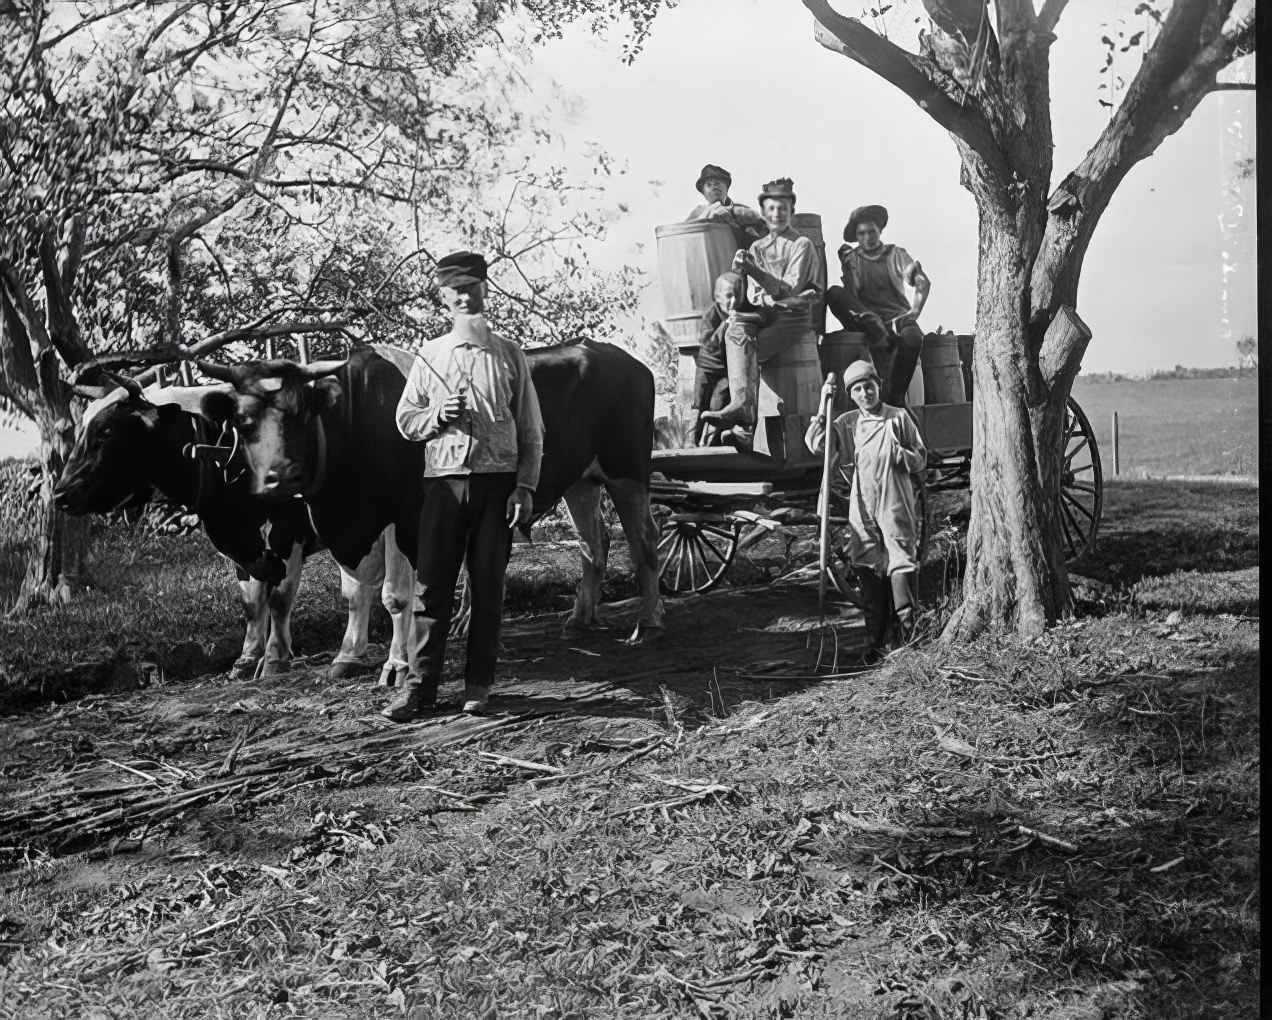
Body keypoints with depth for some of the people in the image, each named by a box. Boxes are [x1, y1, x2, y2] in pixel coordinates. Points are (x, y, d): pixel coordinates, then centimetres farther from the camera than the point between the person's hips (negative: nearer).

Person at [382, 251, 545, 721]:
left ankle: (479, 683, 14)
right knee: (432, 584, 0)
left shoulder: (509, 356, 8)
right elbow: (404, 420, 12)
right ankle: (419, 685, 6)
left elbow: (531, 431, 7)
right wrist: (437, 414, -9)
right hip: (443, 480, 1)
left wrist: (525, 487, -3)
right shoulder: (429, 356, 11)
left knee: (488, 584, 4)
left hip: (498, 481, -1)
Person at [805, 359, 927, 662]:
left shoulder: (899, 418, 4)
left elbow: (921, 459, 6)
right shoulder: (847, 423, 11)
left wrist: (899, 454, -14)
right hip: (862, 510, 3)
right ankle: (877, 642, 13)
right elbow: (815, 444, -1)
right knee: (869, 574, 5)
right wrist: (823, 406, -4)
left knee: (901, 568, -10)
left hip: (897, 507, -3)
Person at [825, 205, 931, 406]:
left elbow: (923, 282, 2)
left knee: (913, 336, -37)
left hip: (897, 319, 0)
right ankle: (877, 331, -36)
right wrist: (850, 267, -13)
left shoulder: (896, 254, 14)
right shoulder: (852, 258, 14)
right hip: (866, 319, 0)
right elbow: (851, 297, 1)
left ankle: (894, 397, -29)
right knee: (833, 293, -25)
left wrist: (915, 311, -14)